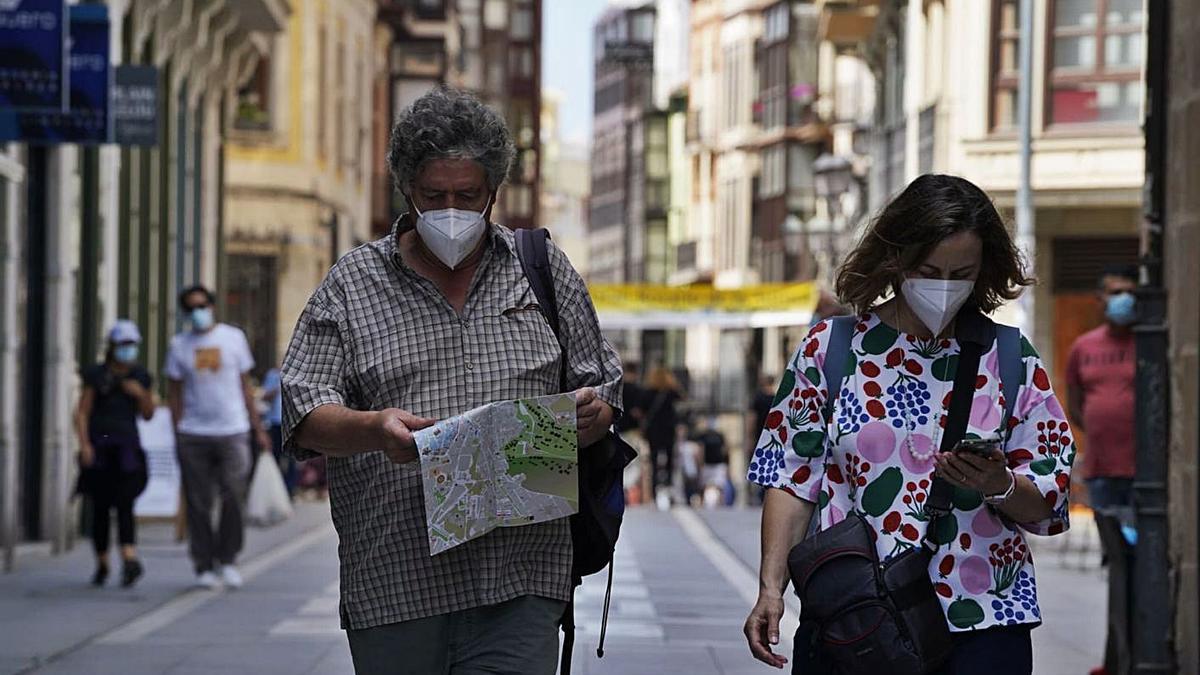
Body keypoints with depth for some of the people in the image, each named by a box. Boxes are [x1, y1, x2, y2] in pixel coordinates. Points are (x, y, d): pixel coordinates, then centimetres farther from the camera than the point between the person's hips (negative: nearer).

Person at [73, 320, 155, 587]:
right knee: (101, 507, 2)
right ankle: (101, 564, 14)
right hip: (99, 446, -1)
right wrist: (84, 444, -12)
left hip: (127, 447, 1)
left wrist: (141, 394, -4)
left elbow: (148, 415, 16)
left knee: (124, 505, -13)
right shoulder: (96, 375, 2)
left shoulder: (140, 377, 11)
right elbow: (82, 412, 0)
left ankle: (130, 560, -27)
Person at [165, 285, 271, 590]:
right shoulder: (180, 345, 8)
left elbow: (245, 385, 12)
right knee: (198, 504, 0)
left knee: (234, 497, -7)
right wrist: (178, 434, 1)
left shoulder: (233, 337, 8)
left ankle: (228, 559, 8)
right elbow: (174, 392, 10)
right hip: (193, 435, 0)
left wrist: (258, 427, 7)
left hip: (233, 431, 0)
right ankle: (204, 567, 7)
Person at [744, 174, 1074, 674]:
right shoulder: (829, 348, 4)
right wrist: (771, 588, -5)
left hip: (982, 621, 0)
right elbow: (793, 479, 4)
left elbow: (1045, 507, 5)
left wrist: (999, 486, -17)